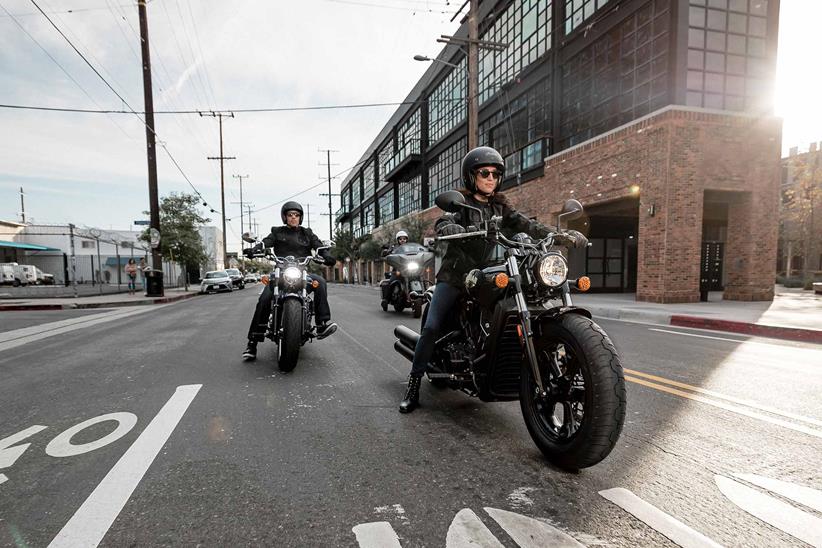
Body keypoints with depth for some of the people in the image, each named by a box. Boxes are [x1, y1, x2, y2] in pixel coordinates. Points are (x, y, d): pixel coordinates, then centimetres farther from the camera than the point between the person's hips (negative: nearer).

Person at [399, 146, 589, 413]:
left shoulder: (500, 207, 16)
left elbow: (526, 225, 0)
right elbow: (443, 225, -17)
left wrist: (560, 235, -17)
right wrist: (465, 231, -40)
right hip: (455, 276, -4)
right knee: (432, 328, -14)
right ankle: (414, 384, -3)